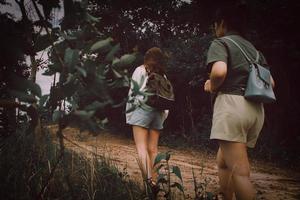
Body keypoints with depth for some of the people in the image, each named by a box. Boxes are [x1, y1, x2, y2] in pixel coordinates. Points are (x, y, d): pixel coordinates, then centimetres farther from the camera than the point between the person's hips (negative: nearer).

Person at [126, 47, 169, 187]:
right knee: (153, 149, 7)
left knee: (142, 148, -6)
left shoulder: (140, 71, 3)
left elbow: (134, 93, -2)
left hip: (142, 111, -4)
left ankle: (148, 179, -20)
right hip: (157, 113, 4)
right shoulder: (162, 76, 13)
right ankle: (153, 181, 4)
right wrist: (163, 113, 8)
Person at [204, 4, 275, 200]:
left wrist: (212, 86, 0)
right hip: (256, 109, 8)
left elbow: (219, 71, -19)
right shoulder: (254, 49, 23)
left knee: (240, 172, -11)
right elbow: (270, 83, 19)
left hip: (232, 104, -8)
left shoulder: (220, 43, 1)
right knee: (223, 161, 21)